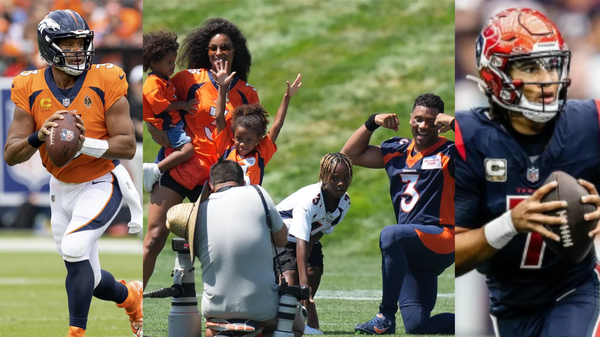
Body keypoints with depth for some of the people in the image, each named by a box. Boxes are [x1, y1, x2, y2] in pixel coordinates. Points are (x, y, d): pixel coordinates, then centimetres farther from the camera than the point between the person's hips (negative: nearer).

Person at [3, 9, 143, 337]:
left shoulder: (105, 83, -17)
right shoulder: (31, 89, -10)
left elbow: (128, 147, -18)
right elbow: (11, 155, -12)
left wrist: (86, 144, -34)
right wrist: (39, 137, -32)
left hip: (100, 184, -4)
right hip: (61, 187, 4)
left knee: (74, 249, -26)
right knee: (87, 279, 12)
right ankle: (130, 297, 43)